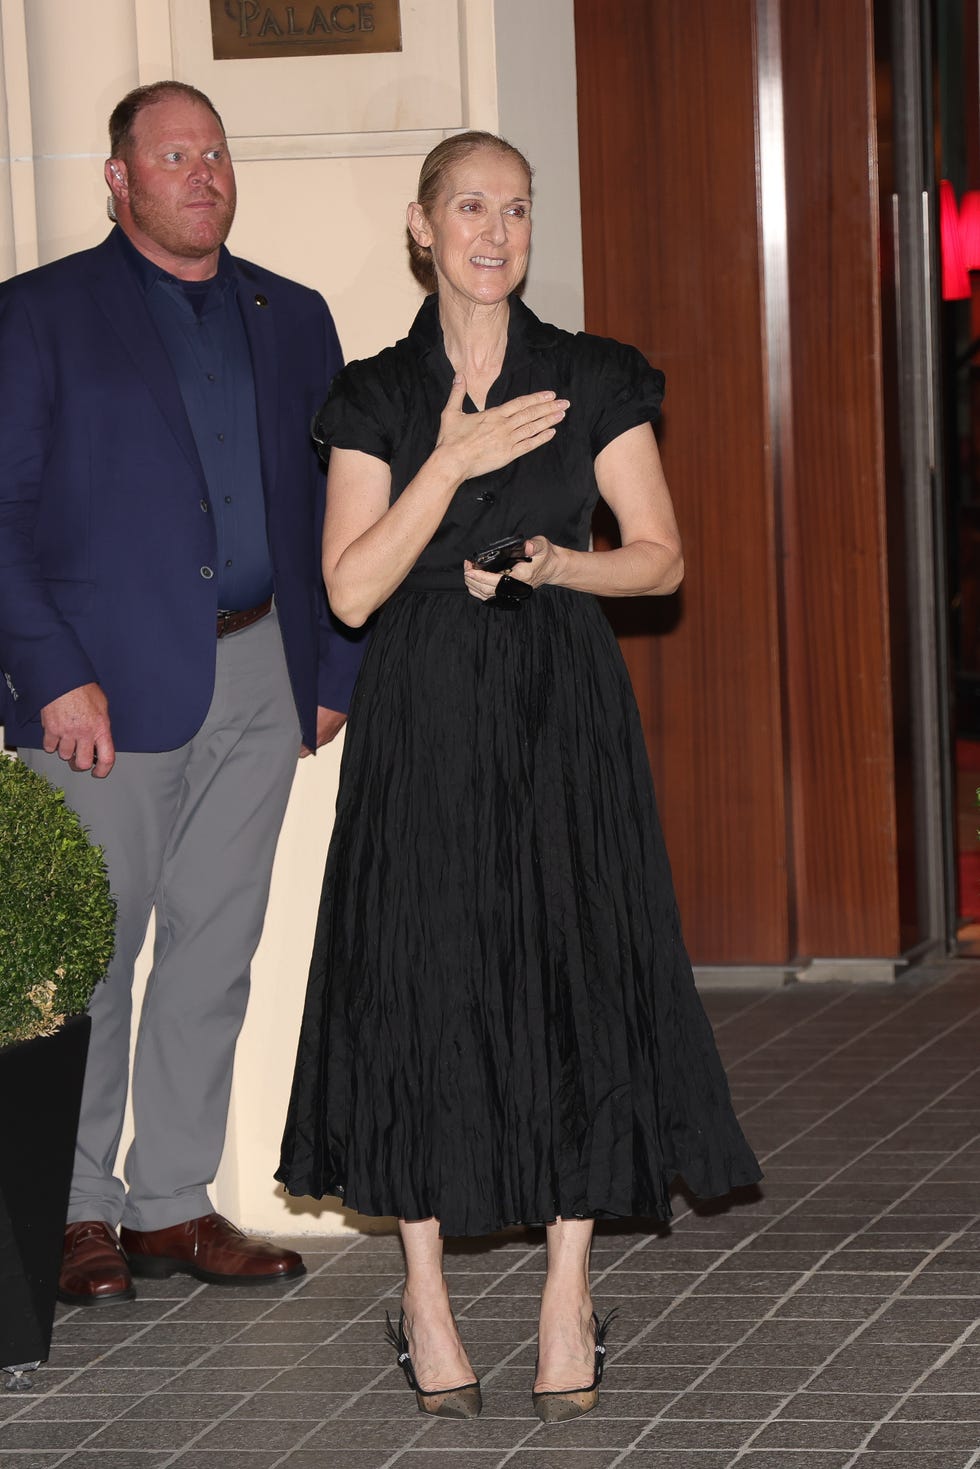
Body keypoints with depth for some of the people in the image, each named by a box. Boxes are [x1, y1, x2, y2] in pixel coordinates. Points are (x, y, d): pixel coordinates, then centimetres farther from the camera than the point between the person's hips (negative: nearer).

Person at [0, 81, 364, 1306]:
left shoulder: (291, 320, 14)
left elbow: (335, 505, 16)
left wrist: (335, 669, 8)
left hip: (258, 686, 5)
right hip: (108, 692, -5)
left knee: (214, 952, 8)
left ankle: (173, 1204, 17)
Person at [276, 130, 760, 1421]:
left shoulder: (596, 382, 4)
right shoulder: (376, 398, 4)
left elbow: (661, 557, 6)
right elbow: (352, 589, -4)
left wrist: (557, 559, -12)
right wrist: (453, 464, -12)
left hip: (563, 717, 0)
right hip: (423, 721, 0)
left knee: (574, 984, -2)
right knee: (422, 990, 0)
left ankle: (569, 1292, 10)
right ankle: (426, 1299, 11)